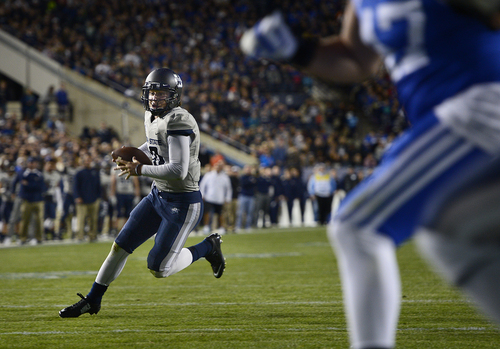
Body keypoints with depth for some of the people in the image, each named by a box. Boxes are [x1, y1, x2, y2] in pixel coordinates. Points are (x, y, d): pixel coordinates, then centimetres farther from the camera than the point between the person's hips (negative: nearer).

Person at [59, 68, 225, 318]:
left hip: (183, 204, -8)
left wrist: (139, 170, -19)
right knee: (120, 246, 8)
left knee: (158, 269, -3)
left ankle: (208, 248, 18)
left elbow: (178, 170, -29)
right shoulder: (152, 117, 6)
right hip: (158, 195, 8)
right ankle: (92, 301, 22)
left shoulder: (178, 122, -23)